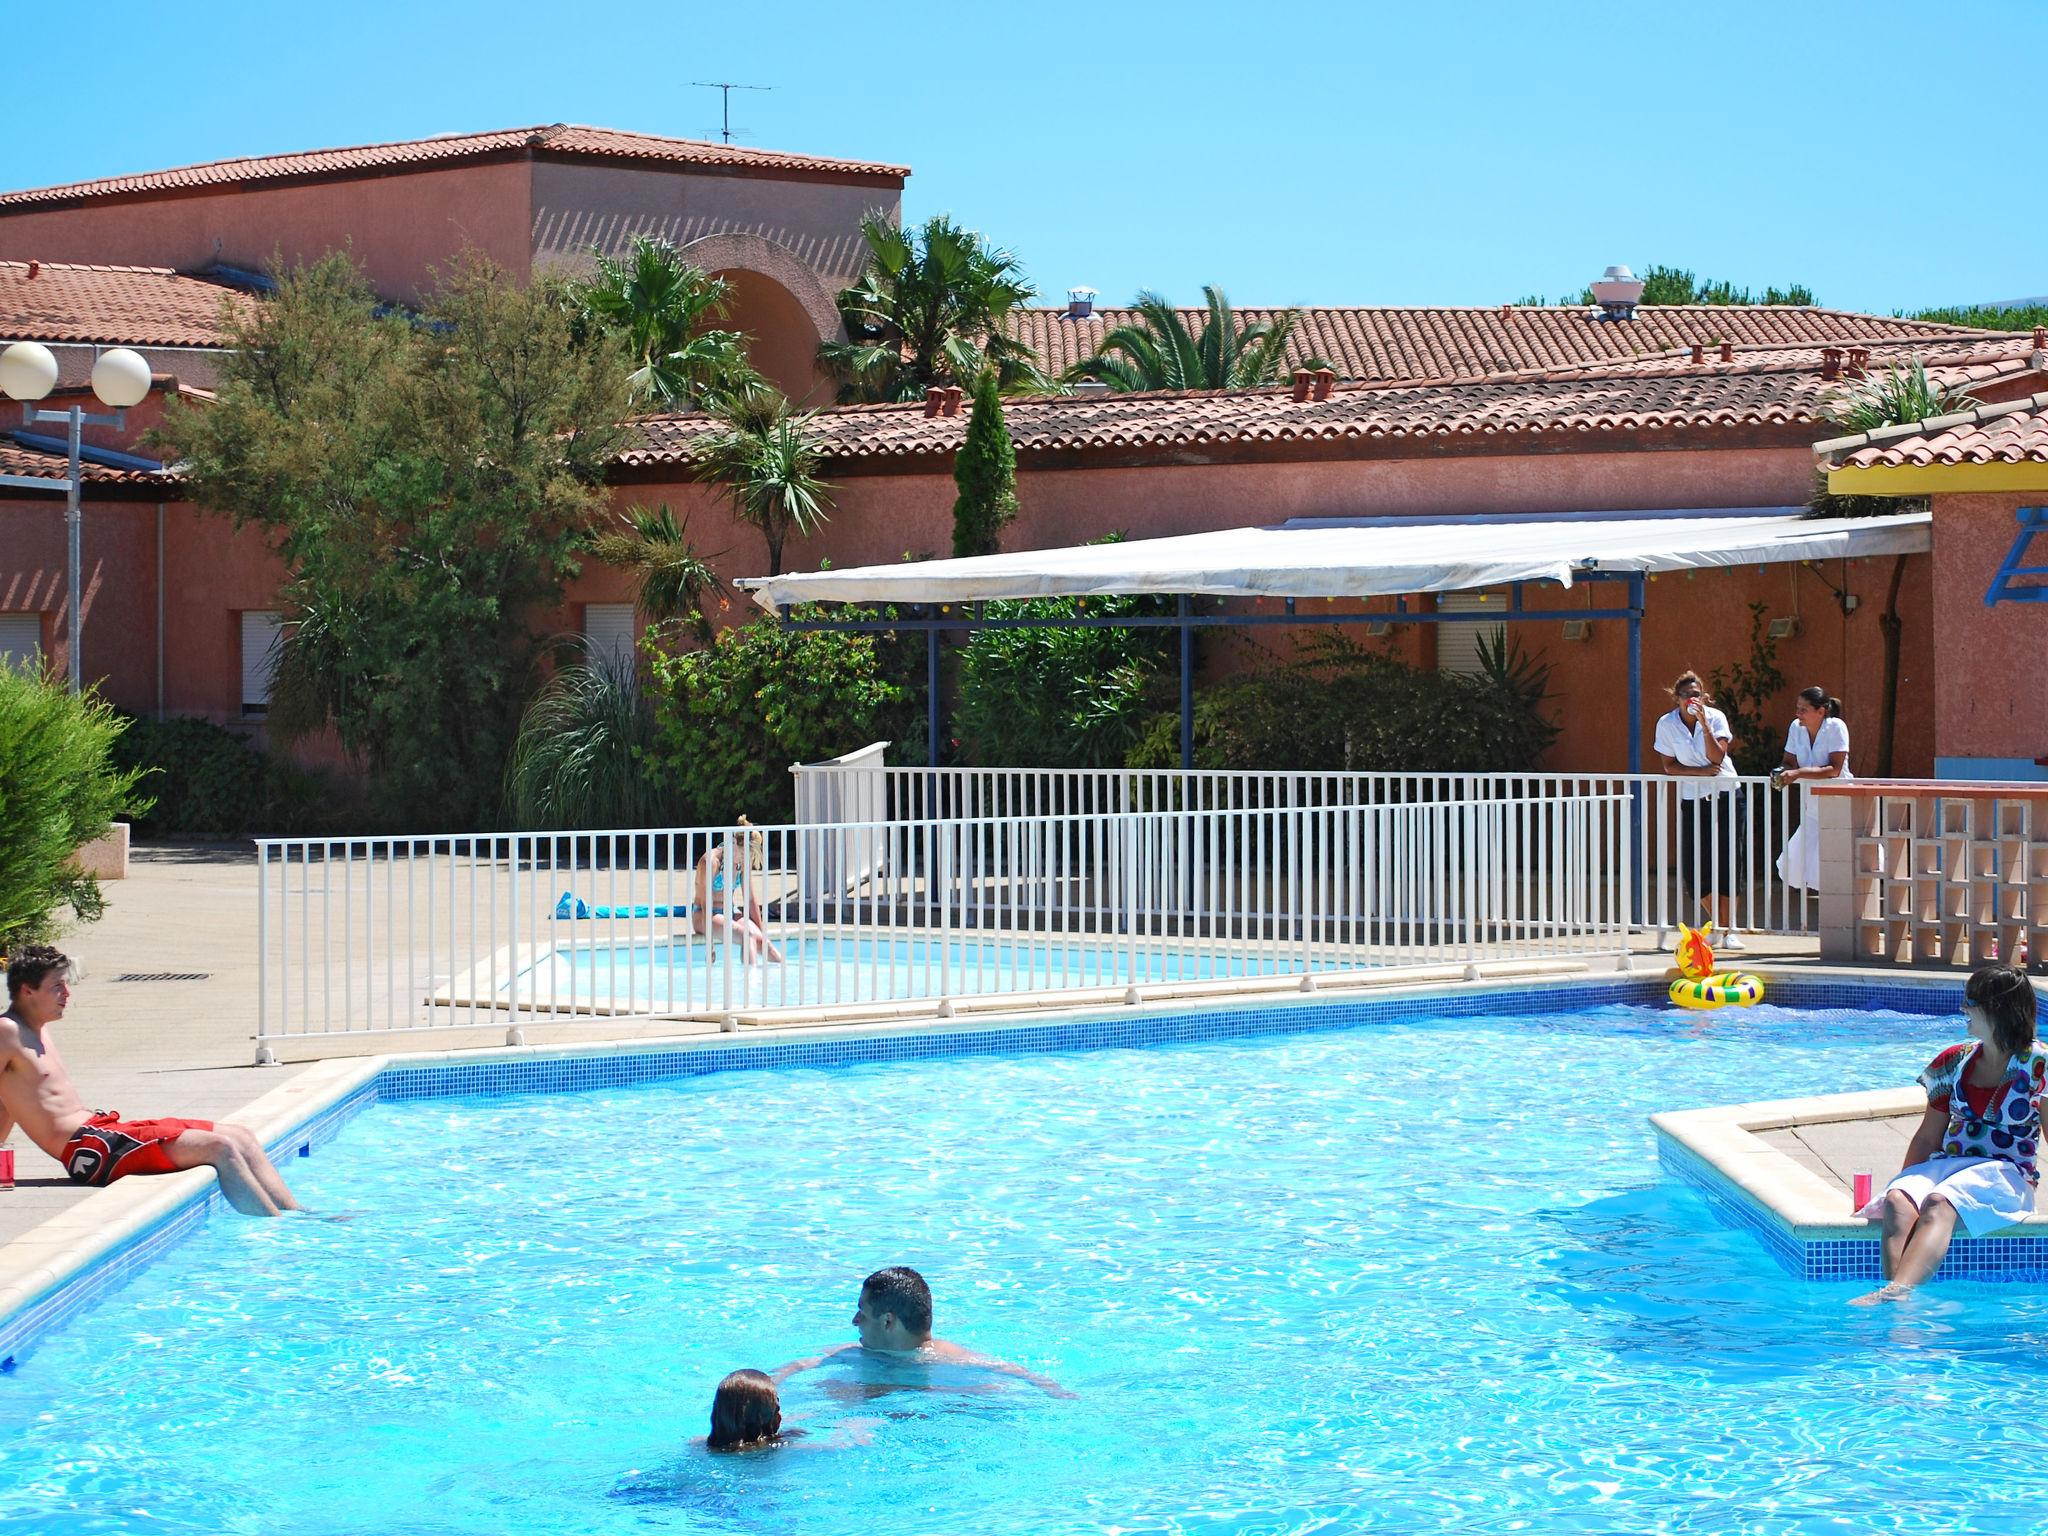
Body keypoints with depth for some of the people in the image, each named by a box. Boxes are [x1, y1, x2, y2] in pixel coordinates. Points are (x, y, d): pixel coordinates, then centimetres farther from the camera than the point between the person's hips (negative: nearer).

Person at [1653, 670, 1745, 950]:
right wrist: (1701, 772, -14)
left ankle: (1728, 930, -1)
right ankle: (1717, 924, 16)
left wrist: (1704, 724, -27)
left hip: (1726, 794, -2)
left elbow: (1716, 756, -18)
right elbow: (1669, 766, -2)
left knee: (1726, 862, -6)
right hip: (1692, 799, 2)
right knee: (1692, 866, -4)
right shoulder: (1667, 724, -3)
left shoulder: (1715, 717, -7)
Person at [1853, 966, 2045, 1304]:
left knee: (1938, 1202, -37)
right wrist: (1904, 1183, 4)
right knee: (1898, 1201, -30)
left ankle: (1895, 1292, -60)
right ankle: (1899, 1300, -53)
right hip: (1948, 1164, 5)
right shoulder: (1955, 1061, 14)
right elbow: (1927, 1138, 17)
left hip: (2005, 1174, -5)